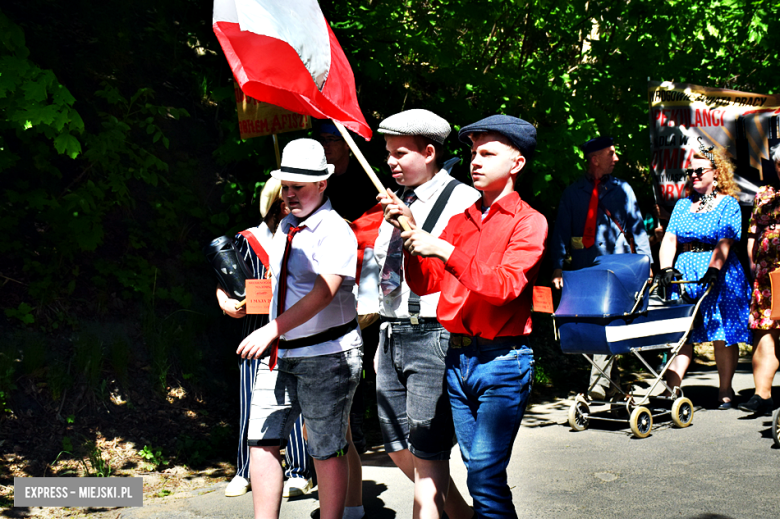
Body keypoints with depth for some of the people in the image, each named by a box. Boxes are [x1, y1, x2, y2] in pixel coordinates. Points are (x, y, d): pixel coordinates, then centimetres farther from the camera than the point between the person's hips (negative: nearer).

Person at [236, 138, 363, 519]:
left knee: (327, 451, 0)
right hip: (279, 352, 8)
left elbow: (324, 292, -27)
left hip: (326, 355, -8)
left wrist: (271, 330, -34)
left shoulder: (335, 232, -13)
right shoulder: (285, 227, 13)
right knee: (262, 441, 2)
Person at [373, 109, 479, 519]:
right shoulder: (398, 201, 18)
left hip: (432, 336, -8)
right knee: (399, 451, 13)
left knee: (427, 459, -6)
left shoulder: (463, 200, -7)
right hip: (392, 337, 9)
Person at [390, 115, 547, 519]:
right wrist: (412, 235, -5)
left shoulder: (528, 223, -3)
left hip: (501, 361, -6)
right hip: (457, 358, 6)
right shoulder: (460, 220, 15)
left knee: (486, 474, -11)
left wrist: (445, 251, -22)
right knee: (477, 470, 11)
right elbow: (425, 284, 11)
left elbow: (505, 287, -18)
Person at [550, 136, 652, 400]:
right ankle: (611, 376, 17)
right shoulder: (573, 192, 8)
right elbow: (561, 231, 6)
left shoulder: (622, 189, 11)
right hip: (584, 270, 1)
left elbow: (637, 227, 15)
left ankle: (599, 383, -11)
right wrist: (557, 267, -5)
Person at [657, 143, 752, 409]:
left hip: (720, 274, -3)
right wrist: (665, 268, -11)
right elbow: (669, 239, 5)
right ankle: (672, 388, -11)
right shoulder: (683, 205, 15)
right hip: (685, 272, 3)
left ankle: (725, 391, 10)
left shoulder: (728, 204, 3)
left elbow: (724, 243, -11)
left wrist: (713, 269, -25)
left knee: (723, 332, 0)